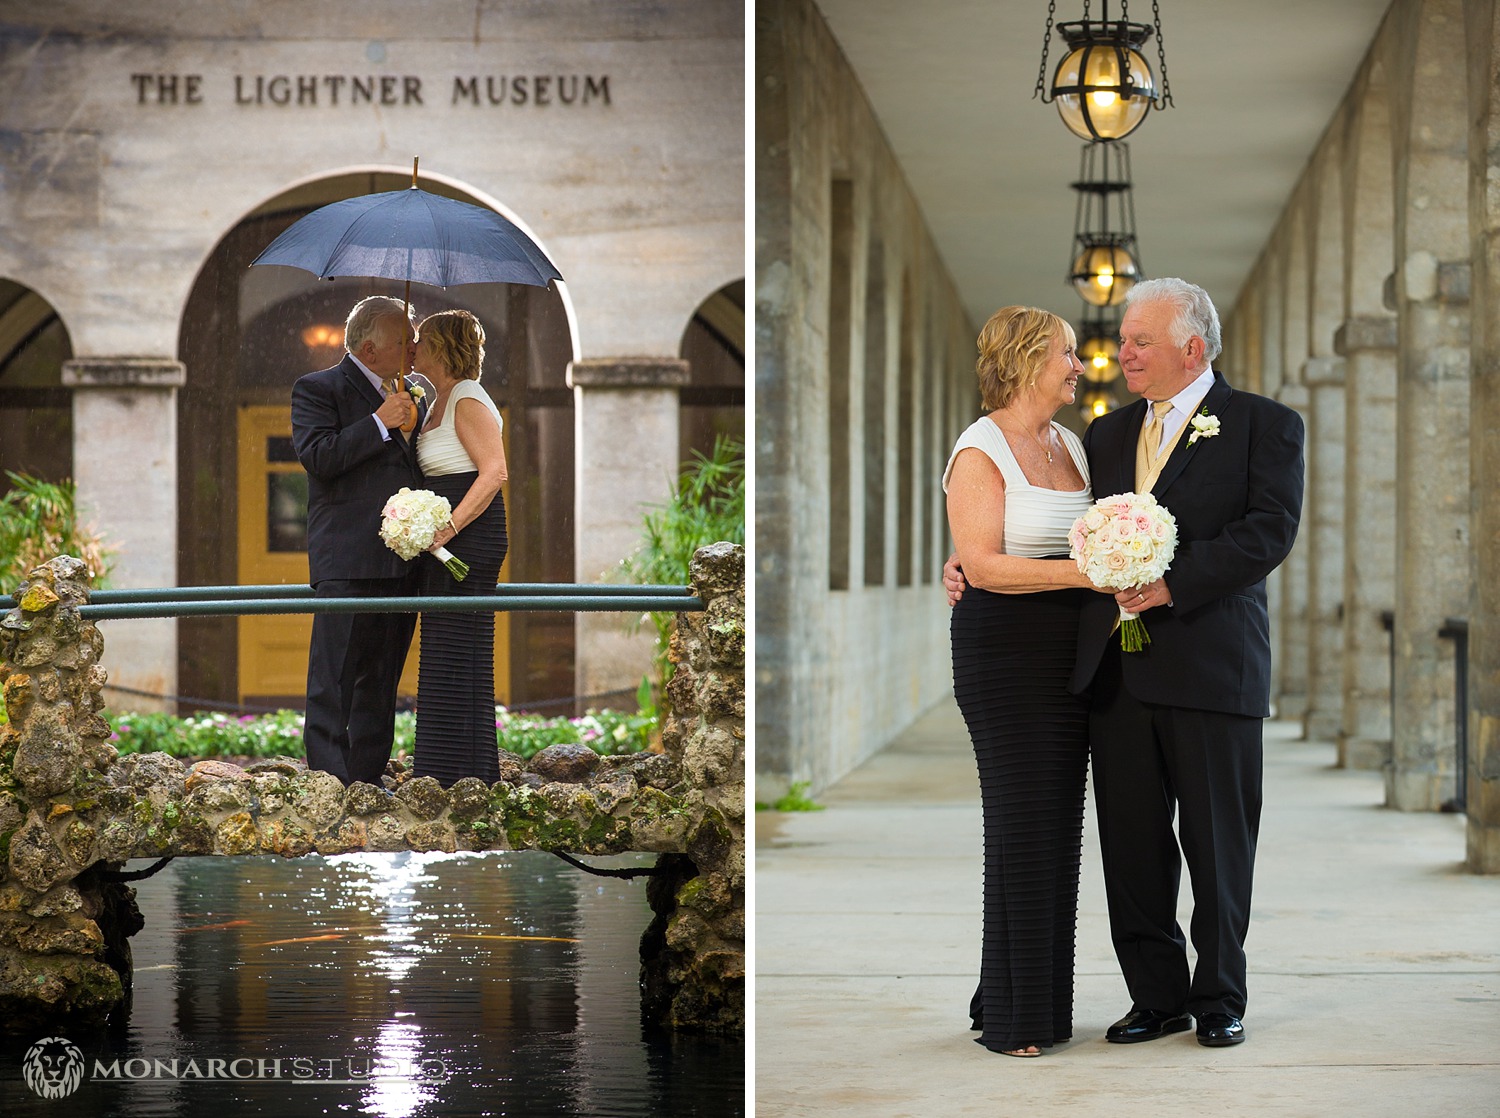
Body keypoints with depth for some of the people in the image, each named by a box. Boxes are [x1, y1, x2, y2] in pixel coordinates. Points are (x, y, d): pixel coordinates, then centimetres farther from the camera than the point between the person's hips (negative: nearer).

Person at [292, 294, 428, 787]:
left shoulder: (413, 397, 20)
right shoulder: (317, 389, 0)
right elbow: (316, 455, -16)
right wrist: (380, 423, -16)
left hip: (402, 560, 7)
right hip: (348, 560, -7)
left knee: (381, 682, 10)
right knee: (336, 682, -7)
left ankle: (370, 780, 15)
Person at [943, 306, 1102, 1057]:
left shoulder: (1070, 444, 15)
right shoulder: (980, 452, -8)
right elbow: (983, 564, -16)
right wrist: (1080, 572, -23)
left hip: (1069, 654, 7)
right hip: (1005, 651, -7)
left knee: (1060, 826, 8)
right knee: (1023, 826, -6)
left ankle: (1046, 1005, 16)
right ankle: (1014, 1016, 1)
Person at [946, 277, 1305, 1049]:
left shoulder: (1265, 425, 0)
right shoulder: (1108, 434, 18)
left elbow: (1269, 529, -12)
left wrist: (1173, 583, -19)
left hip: (1211, 663, -5)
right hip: (1116, 667, 5)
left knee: (1217, 844, 4)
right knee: (1131, 844, 6)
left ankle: (1218, 998, 16)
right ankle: (1157, 996, 17)